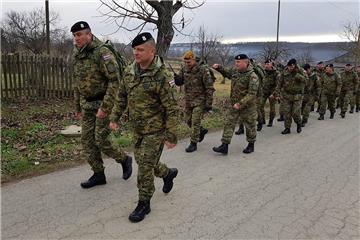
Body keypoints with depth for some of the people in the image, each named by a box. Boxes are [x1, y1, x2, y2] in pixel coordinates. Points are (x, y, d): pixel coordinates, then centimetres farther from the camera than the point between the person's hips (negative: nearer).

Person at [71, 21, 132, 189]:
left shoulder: (102, 52, -16)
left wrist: (104, 107, -23)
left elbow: (115, 81, -21)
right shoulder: (76, 55, 9)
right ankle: (98, 174, 21)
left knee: (101, 140, -7)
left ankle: (124, 160, 19)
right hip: (87, 105, 8)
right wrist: (78, 107, 19)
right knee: (87, 140, 8)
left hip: (103, 103, -8)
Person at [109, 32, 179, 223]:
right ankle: (168, 173, 47)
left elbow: (171, 109, -18)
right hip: (138, 129, 7)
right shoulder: (129, 71, 2)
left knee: (145, 166, -3)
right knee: (142, 161, 19)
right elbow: (121, 97, 14)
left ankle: (143, 204, 17)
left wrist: (171, 136, -19)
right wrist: (114, 117, 8)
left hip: (155, 130, -7)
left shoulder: (161, 76, -19)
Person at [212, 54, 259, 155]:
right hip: (233, 104, 6)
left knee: (250, 126, 10)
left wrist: (240, 104, -32)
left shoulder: (253, 76, -20)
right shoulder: (235, 71, 2)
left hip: (247, 106, -6)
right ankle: (224, 146, 4)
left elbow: (252, 94, -26)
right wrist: (218, 67, 7)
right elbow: (226, 72, 25)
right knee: (228, 124, 1)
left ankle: (251, 145, 30)